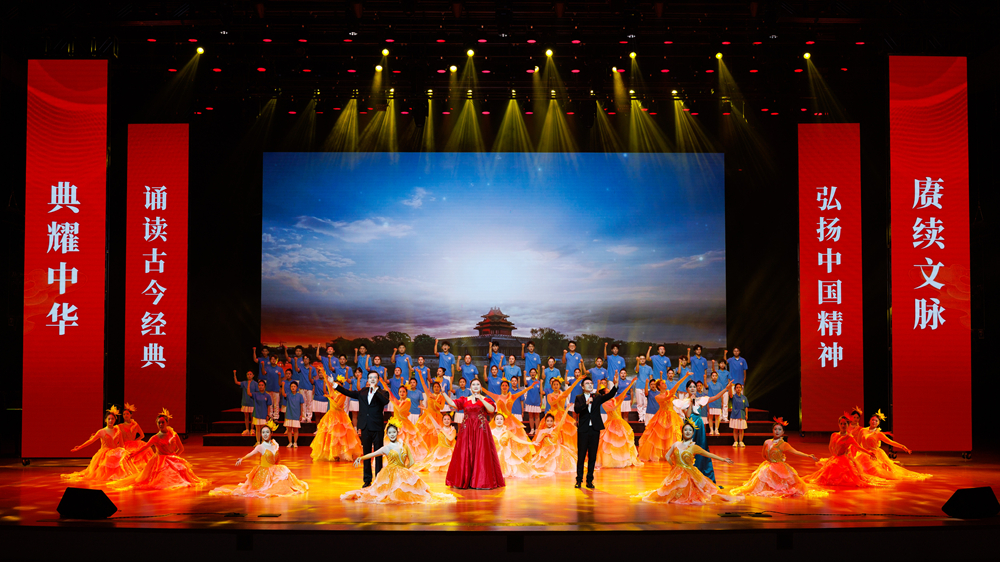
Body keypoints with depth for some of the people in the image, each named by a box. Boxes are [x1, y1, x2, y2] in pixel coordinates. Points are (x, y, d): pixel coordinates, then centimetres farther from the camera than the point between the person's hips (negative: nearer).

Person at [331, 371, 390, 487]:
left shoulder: (382, 393, 0)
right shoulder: (362, 392, 12)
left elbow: (386, 400, -20)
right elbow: (349, 393, 12)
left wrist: (375, 389, -23)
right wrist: (335, 385, 7)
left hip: (377, 429, -4)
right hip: (365, 429, 4)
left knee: (378, 455, 0)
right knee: (366, 455, 9)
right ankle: (367, 480, 17)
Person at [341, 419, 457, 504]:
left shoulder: (403, 445, 6)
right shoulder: (386, 448, 1)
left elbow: (411, 462, 7)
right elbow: (372, 454, -8)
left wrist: (403, 469, -1)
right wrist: (361, 458, -22)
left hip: (403, 473, 3)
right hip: (391, 473, -3)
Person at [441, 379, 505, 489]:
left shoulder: (485, 400, 7)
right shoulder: (464, 400, 12)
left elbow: (492, 410, -11)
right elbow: (453, 404, -3)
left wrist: (481, 399, -16)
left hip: (481, 430, -2)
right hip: (467, 430, 2)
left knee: (481, 454, -4)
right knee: (464, 455, 0)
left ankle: (481, 481, 1)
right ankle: (464, 481, 6)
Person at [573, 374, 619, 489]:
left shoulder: (597, 397, 9)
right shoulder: (579, 398, 4)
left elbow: (609, 395, -6)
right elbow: (576, 409, -13)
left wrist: (615, 385, -22)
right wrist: (586, 403, -27)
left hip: (595, 430, 2)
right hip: (583, 430, -2)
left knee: (592, 457, 5)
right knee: (581, 456, 1)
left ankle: (589, 480, 11)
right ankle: (579, 480, 9)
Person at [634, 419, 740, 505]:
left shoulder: (694, 447, -4)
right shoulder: (676, 445, 3)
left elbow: (709, 454, -4)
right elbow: (667, 456, 11)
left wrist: (723, 459, -7)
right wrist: (674, 466, 4)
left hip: (690, 474, -2)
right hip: (677, 474, 2)